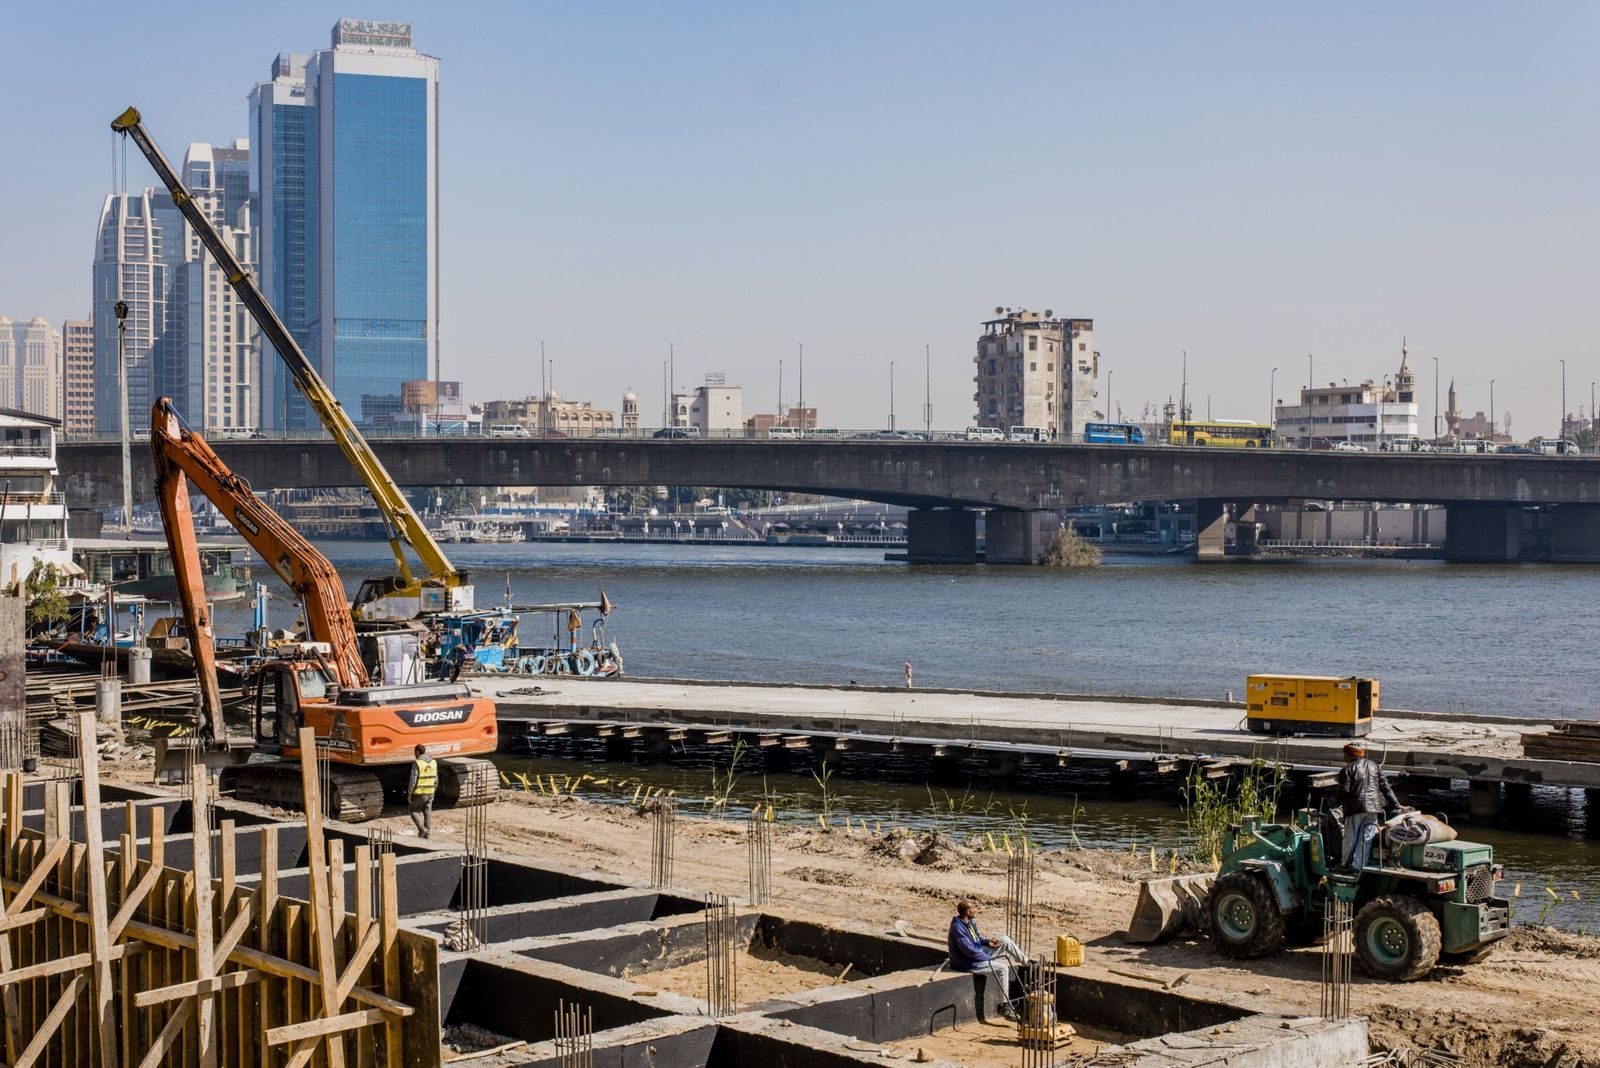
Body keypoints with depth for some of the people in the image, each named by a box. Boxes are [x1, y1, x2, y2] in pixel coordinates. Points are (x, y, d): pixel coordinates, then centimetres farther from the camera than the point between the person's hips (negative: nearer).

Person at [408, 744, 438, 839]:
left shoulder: (417, 763, -15)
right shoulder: (433, 762, 5)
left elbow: (413, 780, -16)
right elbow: (436, 779, 10)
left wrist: (409, 794, -8)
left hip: (419, 793, -6)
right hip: (430, 792, 6)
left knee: (414, 811, 9)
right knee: (428, 812, 13)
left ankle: (422, 829, -4)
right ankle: (428, 832, 12)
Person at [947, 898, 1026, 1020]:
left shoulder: (970, 922, 4)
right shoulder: (958, 928, -25)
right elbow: (970, 951, -27)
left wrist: (987, 942, -2)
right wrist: (989, 958, -19)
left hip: (979, 953, 9)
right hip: (968, 963, -9)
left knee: (1005, 940, 3)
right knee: (1002, 968, -22)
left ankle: (1025, 961, 16)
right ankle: (1004, 1007, -17)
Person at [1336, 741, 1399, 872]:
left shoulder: (1347, 769, -1)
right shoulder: (1374, 767, 15)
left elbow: (1344, 791, -9)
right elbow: (1386, 788, 12)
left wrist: (1336, 802, 8)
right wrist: (1396, 805, 14)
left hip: (1355, 808, -4)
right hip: (1374, 808, 4)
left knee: (1351, 838, 5)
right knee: (1366, 838, 4)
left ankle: (1347, 865, 9)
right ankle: (1358, 866, 1)